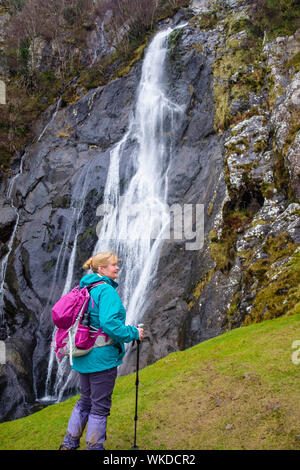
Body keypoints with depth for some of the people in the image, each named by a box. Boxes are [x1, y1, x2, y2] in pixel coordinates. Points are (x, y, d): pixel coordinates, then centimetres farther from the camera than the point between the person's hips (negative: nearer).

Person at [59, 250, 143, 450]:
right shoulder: (107, 291, -17)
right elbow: (109, 323, -28)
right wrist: (134, 333, -15)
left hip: (84, 357, 9)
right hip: (102, 357, -9)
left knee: (85, 401, 21)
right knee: (100, 406, 2)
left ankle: (69, 443, 28)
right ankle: (94, 446, 11)